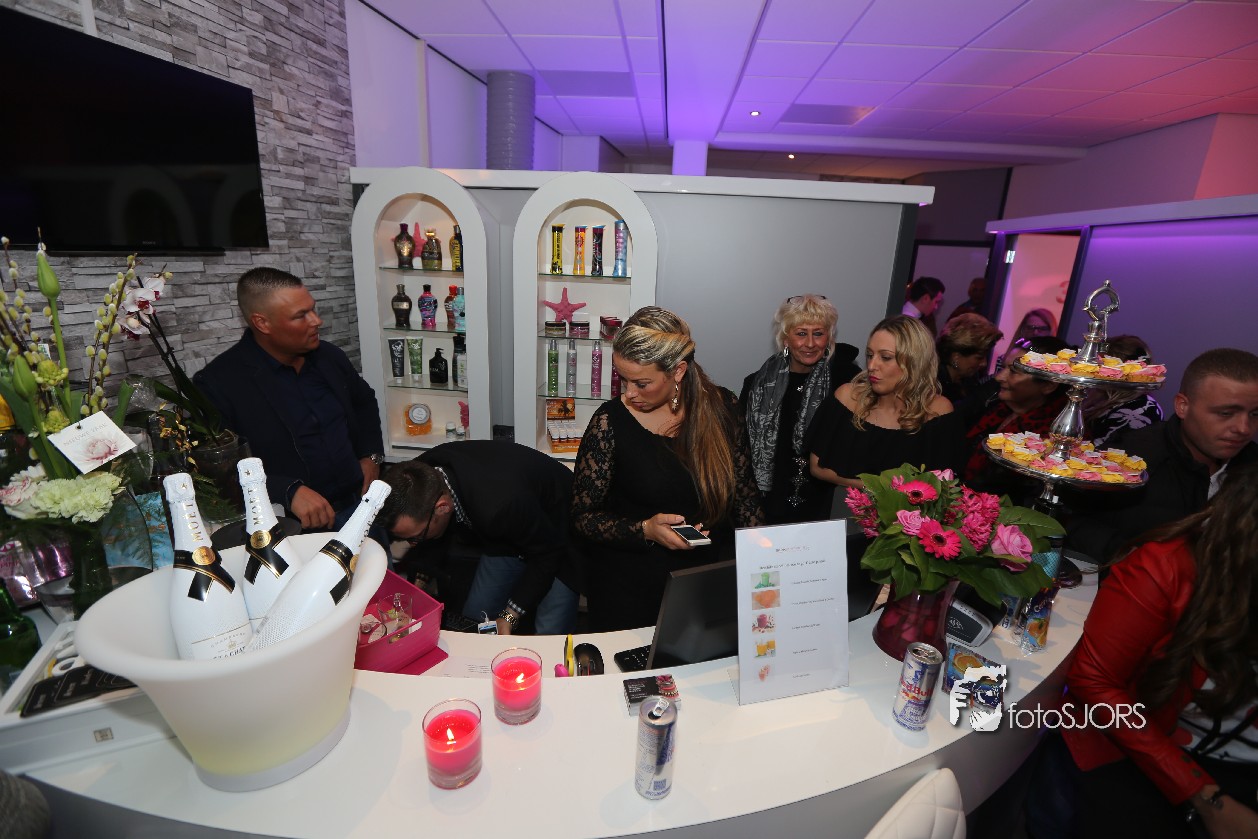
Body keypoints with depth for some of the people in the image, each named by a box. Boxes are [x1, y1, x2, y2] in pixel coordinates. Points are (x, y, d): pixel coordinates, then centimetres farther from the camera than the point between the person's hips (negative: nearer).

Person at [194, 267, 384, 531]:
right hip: (295, 524, -6)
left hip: (361, 498, 6)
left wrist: (371, 455, 12)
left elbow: (364, 400, 27)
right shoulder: (216, 383, -8)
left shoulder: (329, 355, 10)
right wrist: (288, 491, -25)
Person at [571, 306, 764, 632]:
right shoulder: (611, 421, -13)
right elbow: (583, 516, -7)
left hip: (714, 578, 2)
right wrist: (645, 530, -21)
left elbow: (744, 493, 4)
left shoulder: (719, 406, -4)